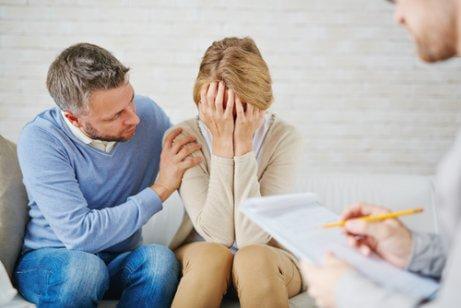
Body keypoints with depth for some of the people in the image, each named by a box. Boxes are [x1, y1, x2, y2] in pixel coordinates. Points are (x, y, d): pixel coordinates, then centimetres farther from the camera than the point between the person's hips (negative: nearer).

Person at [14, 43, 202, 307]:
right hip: (47, 260, -2)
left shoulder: (148, 114, -7)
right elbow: (79, 234, -27)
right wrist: (159, 189, -22)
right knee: (84, 266, -36)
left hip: (118, 261, 3)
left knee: (159, 257, -30)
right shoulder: (39, 139, -20)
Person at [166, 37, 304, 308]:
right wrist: (222, 143, -26)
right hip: (198, 259, 1)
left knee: (254, 257, -35)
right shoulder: (185, 136, -13)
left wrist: (244, 143, -26)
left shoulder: (285, 138, -14)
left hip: (269, 260, 0)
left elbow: (252, 238, -23)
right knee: (210, 255, -33)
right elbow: (217, 234, -22)